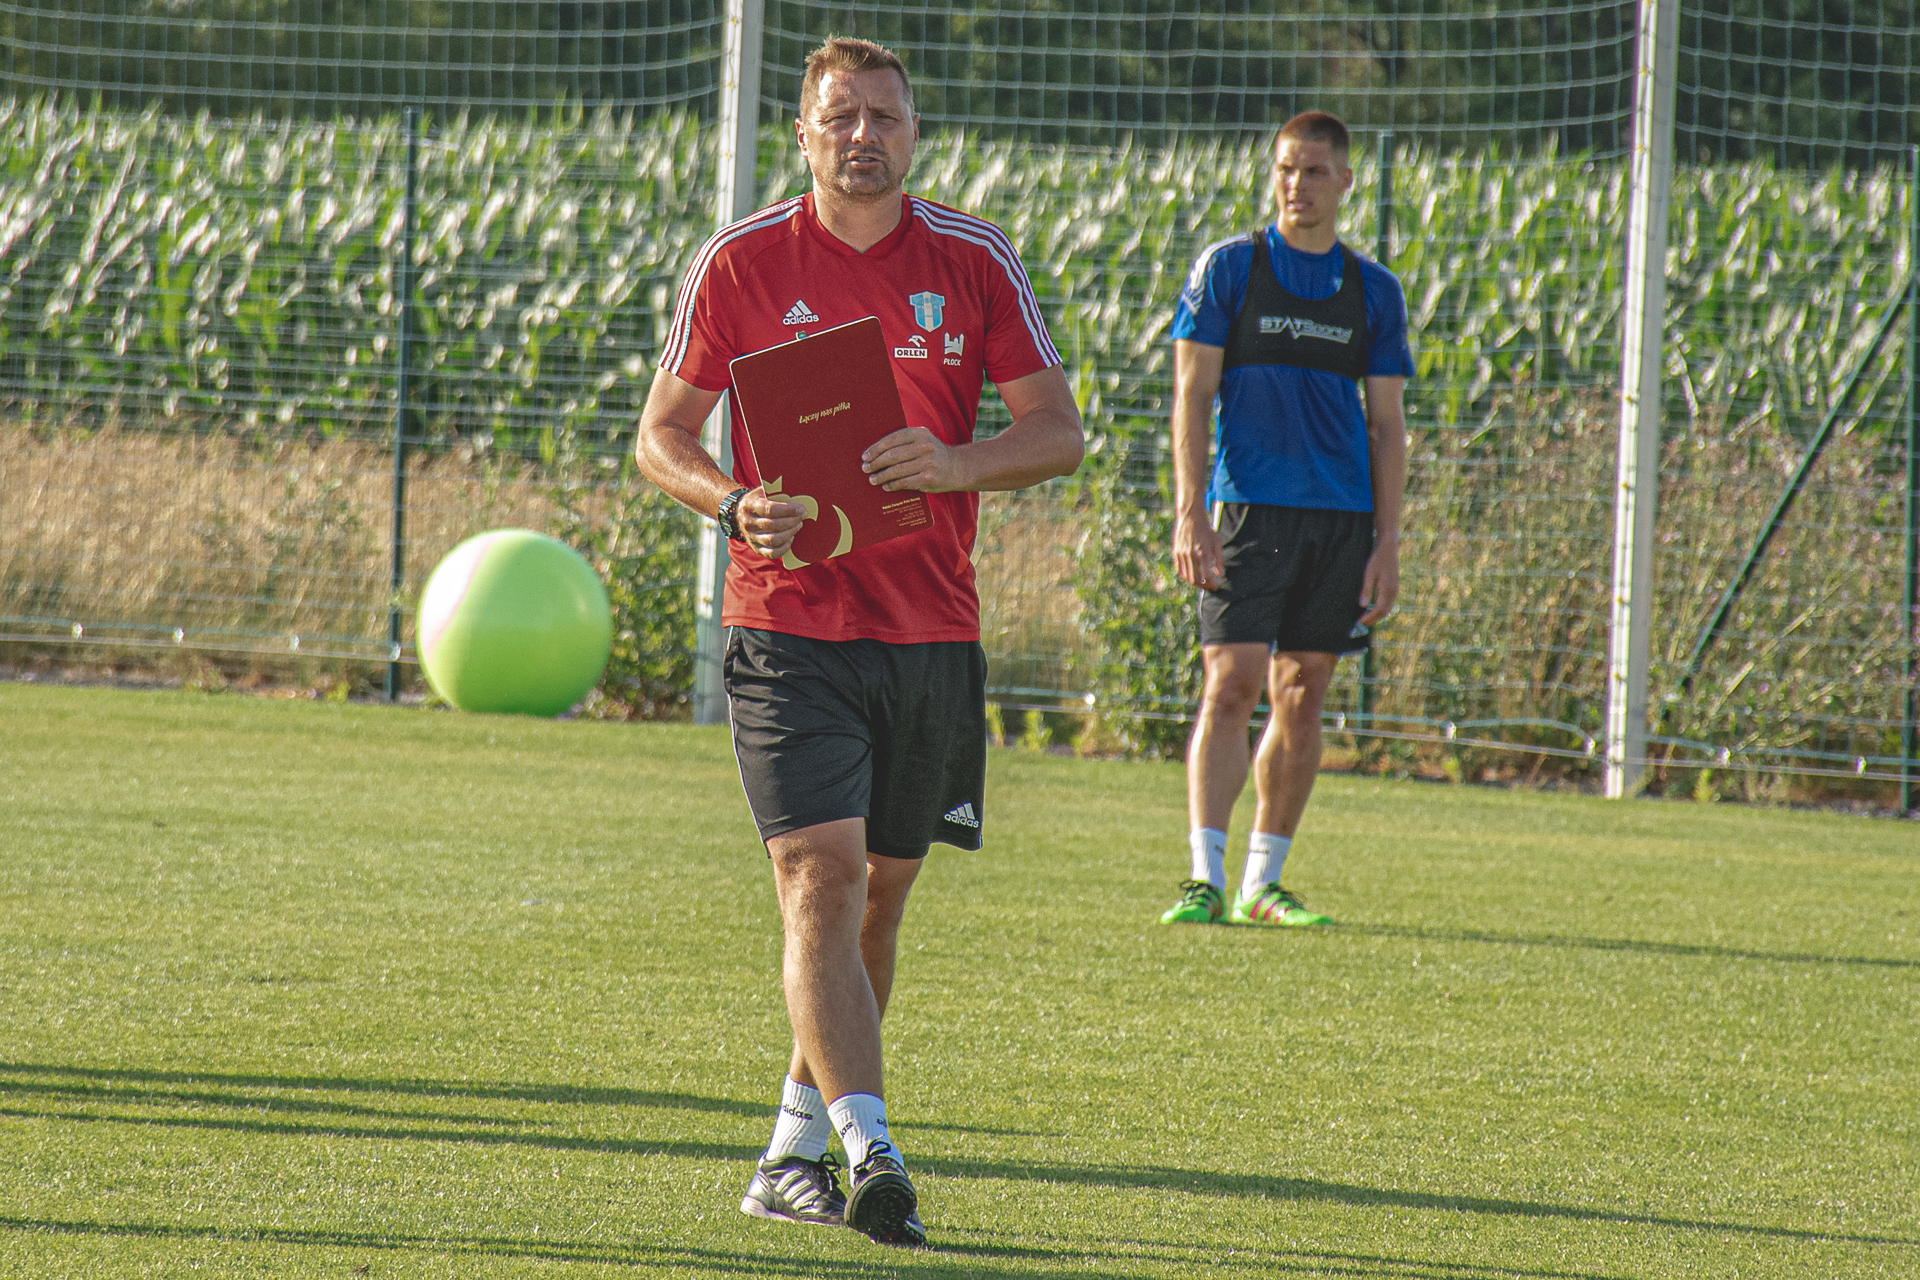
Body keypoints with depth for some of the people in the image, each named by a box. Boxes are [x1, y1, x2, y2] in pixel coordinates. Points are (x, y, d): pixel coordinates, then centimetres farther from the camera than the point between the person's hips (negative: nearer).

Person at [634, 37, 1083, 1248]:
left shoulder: (976, 263, 3)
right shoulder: (740, 264, 0)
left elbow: (1059, 431, 3)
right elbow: (663, 431, 6)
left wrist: (956, 463, -17)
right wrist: (736, 503, -15)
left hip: (930, 634, 3)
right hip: (787, 625, -3)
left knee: (879, 894, 11)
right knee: (820, 876, -17)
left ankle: (796, 1147, 26)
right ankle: (869, 1149, -25)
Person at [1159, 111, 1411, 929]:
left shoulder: (1373, 291, 11)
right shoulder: (1228, 269, 3)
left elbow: (1386, 425, 12)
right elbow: (1192, 394, 0)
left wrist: (1387, 544, 5)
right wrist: (1190, 513, -10)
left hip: (1341, 520, 3)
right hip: (1248, 511, -3)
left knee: (1303, 700, 5)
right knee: (1232, 685, -12)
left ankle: (1262, 884, 11)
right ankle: (1204, 877, -13)